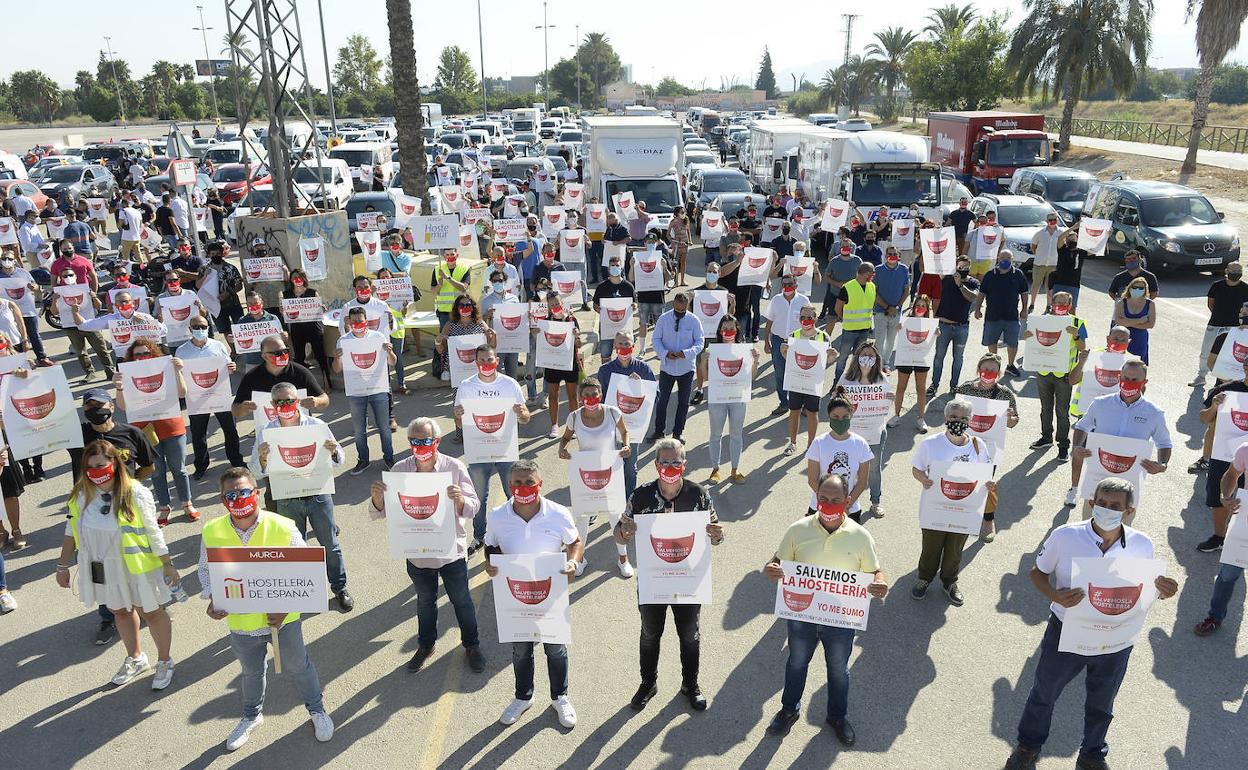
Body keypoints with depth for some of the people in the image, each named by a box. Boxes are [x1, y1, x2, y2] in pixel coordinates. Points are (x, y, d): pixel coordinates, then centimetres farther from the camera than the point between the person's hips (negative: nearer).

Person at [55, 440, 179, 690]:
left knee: (150, 611, 11)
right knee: (119, 611, 23)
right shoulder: (80, 494, -7)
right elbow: (71, 531, 6)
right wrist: (62, 566, 10)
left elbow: (153, 531, -14)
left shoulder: (135, 492, -20)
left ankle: (164, 662, 31)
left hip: (135, 566, -5)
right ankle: (135, 658, 46)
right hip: (100, 568, 5)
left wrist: (167, 564, -10)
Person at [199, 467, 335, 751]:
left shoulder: (283, 528, -23)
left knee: (297, 666, 19)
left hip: (283, 619, -2)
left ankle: (317, 709, 46)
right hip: (241, 621, 2)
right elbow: (205, 570, 4)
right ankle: (251, 716, 55)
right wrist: (212, 598, -14)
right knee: (251, 672, 27)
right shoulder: (212, 533, -14)